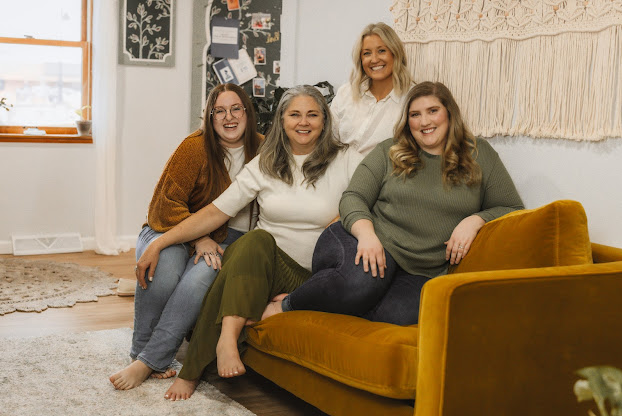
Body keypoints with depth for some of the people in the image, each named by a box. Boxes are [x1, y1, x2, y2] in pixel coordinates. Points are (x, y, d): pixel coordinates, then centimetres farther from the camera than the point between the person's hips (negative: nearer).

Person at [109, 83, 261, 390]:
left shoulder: (262, 151, 7)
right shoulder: (196, 147, -5)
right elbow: (166, 203, -7)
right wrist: (199, 238, -19)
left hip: (225, 240, 2)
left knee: (201, 276, -32)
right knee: (164, 266, -35)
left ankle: (147, 363, -25)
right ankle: (142, 349, -12)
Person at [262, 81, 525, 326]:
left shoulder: (479, 156, 12)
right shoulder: (388, 152, 12)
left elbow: (512, 209, 11)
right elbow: (353, 198, 5)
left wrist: (475, 220, -10)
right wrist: (366, 234, -17)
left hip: (419, 272, 1)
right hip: (371, 244, 0)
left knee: (397, 315, -34)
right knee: (362, 281, -38)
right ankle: (287, 304, -14)